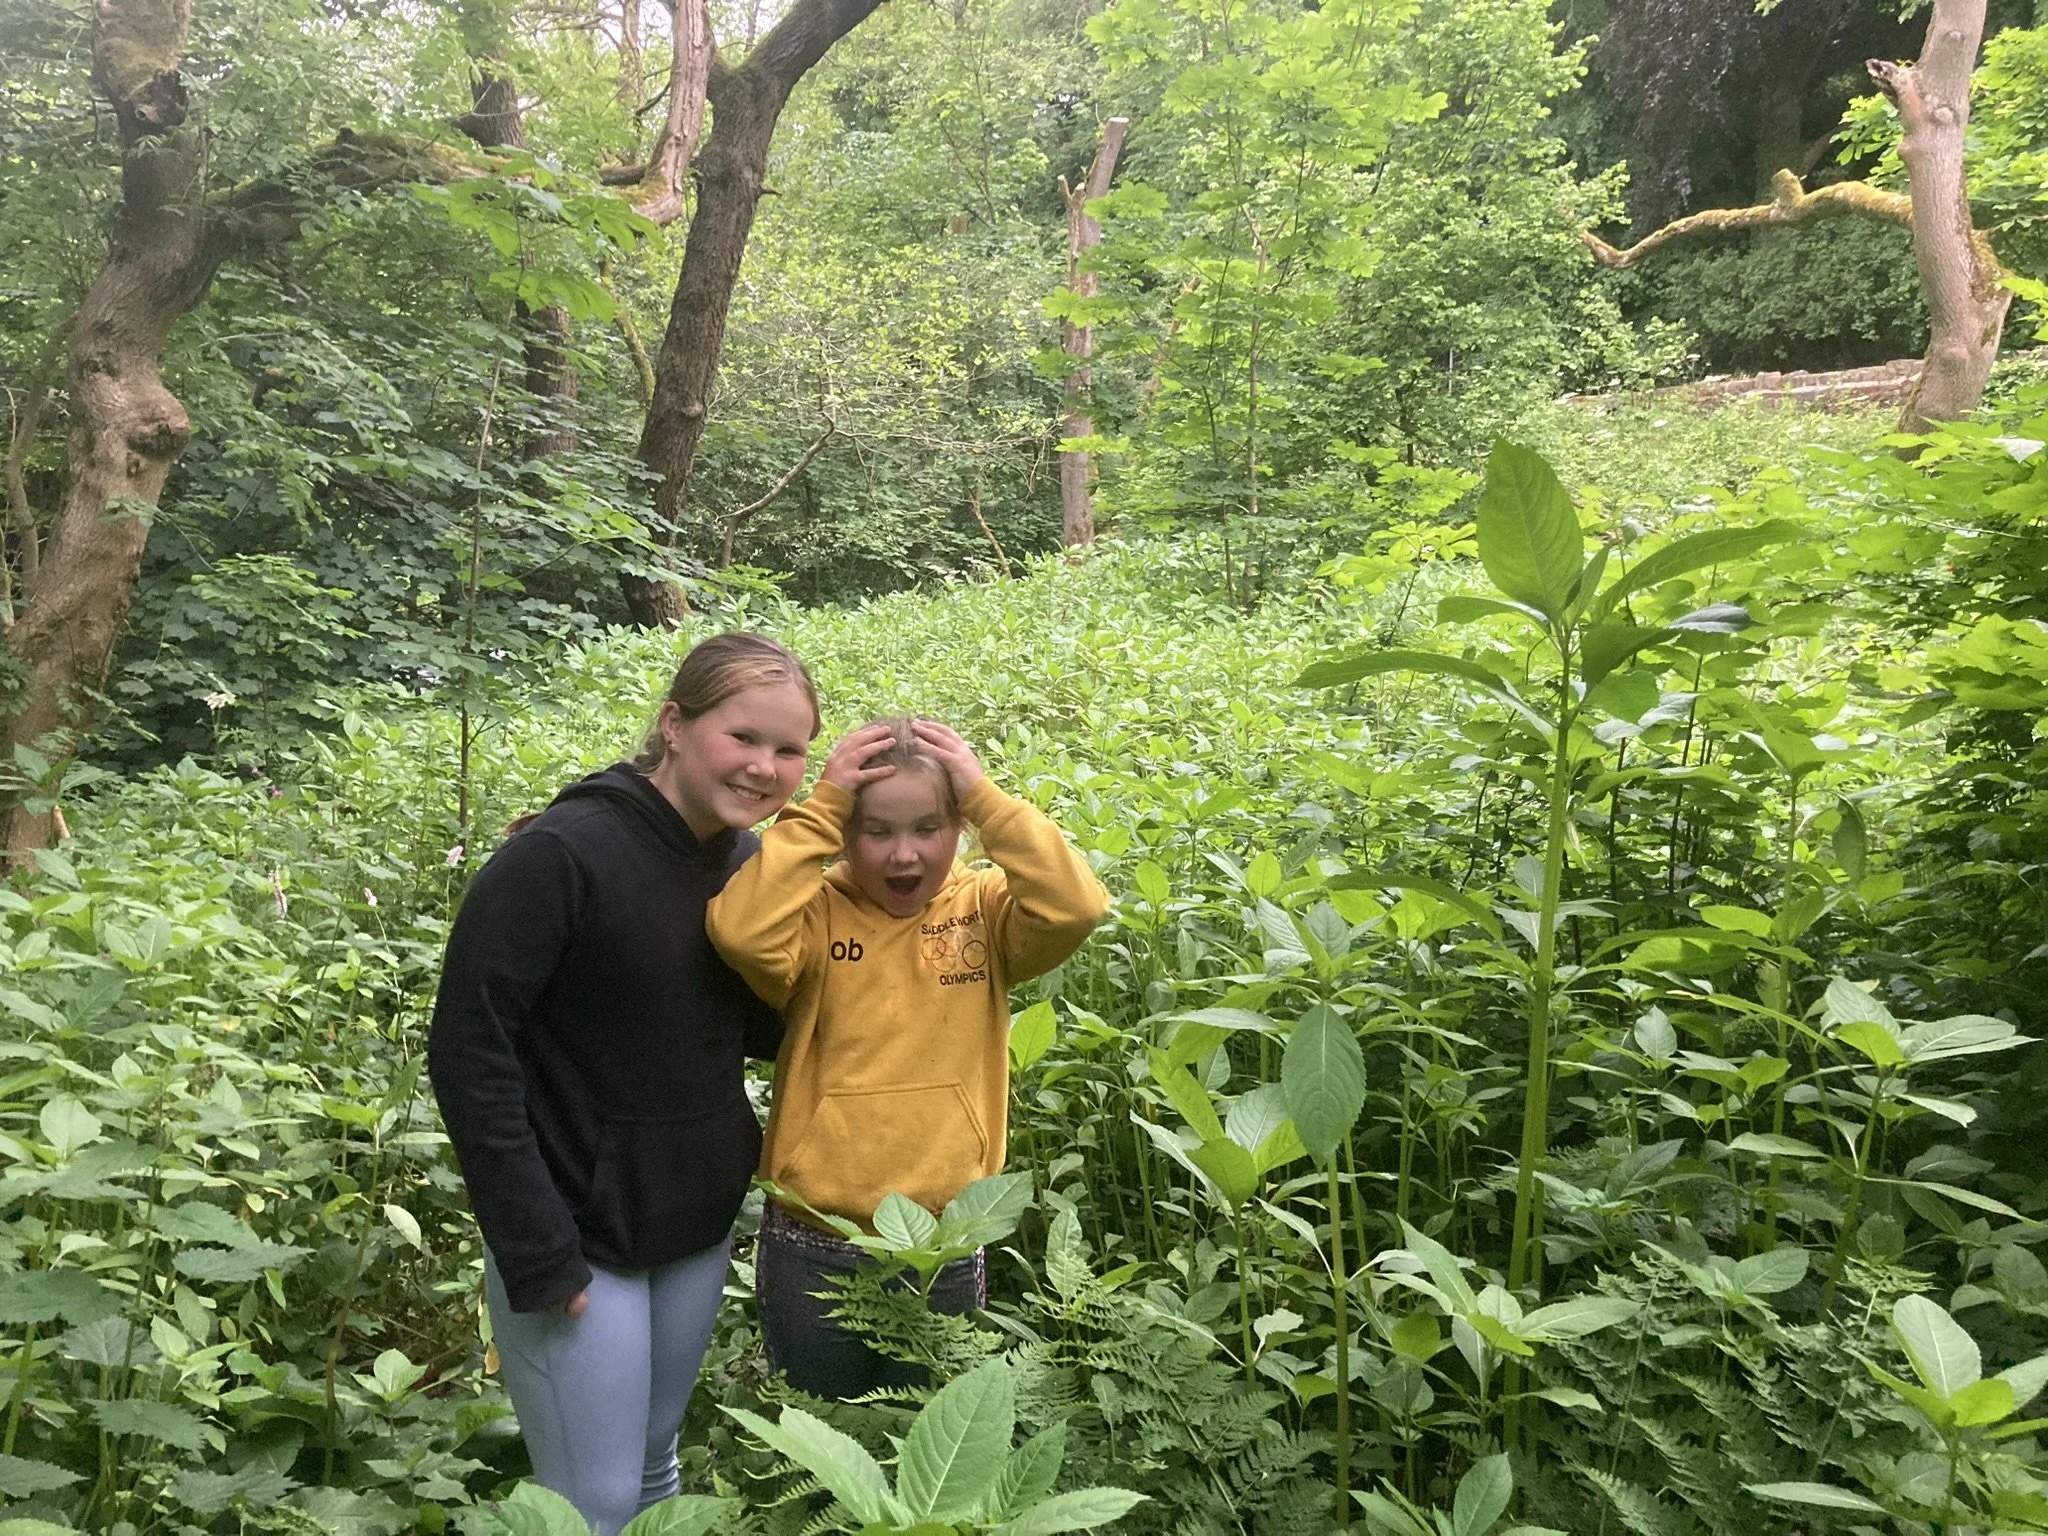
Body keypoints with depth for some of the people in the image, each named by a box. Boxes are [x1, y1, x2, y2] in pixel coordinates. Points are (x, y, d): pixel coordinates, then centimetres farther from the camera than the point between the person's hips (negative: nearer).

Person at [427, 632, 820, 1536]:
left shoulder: (749, 861, 0)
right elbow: (468, 1053, -20)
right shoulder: (562, 856, -22)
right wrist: (534, 1249, -19)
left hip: (701, 1224, 6)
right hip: (578, 1234, -6)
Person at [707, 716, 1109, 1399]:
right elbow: (741, 932, -28)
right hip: (813, 1253, -1)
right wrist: (819, 806, -23)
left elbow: (1076, 908, -22)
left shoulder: (985, 908, -4)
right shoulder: (818, 914, -7)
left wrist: (985, 798, -22)